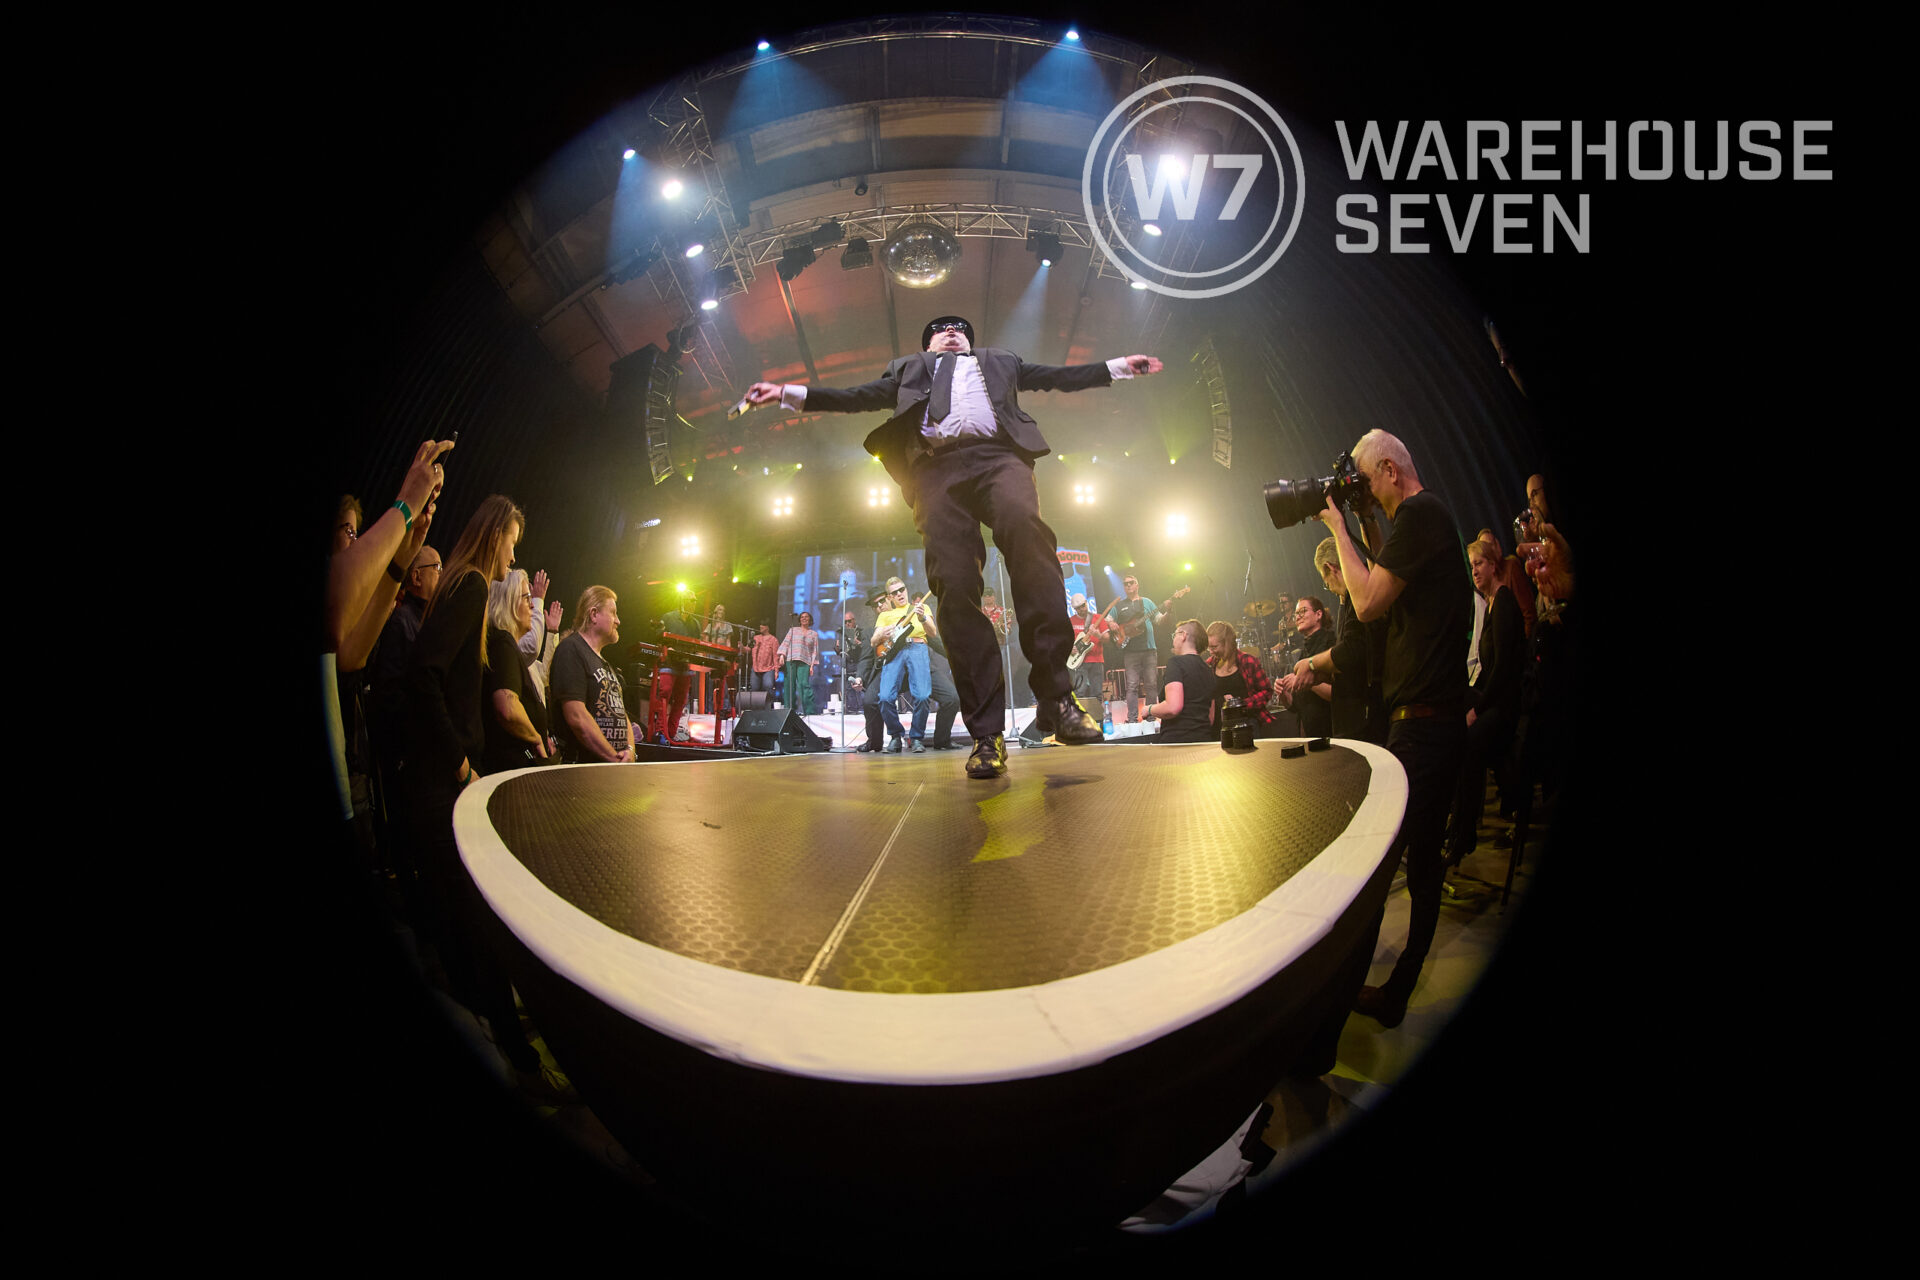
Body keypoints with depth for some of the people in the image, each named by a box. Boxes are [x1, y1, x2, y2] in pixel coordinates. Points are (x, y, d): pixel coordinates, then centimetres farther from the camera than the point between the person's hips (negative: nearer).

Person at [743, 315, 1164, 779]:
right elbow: (855, 397, 30)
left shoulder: (998, 361, 39)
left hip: (998, 454, -1)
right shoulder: (909, 369, 38)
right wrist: (788, 393, 20)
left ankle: (1055, 696, -37)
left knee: (1025, 528, -34)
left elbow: (1059, 377, 34)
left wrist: (1118, 366, 25)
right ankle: (987, 733, -21)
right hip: (935, 466, 1)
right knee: (954, 584, -20)